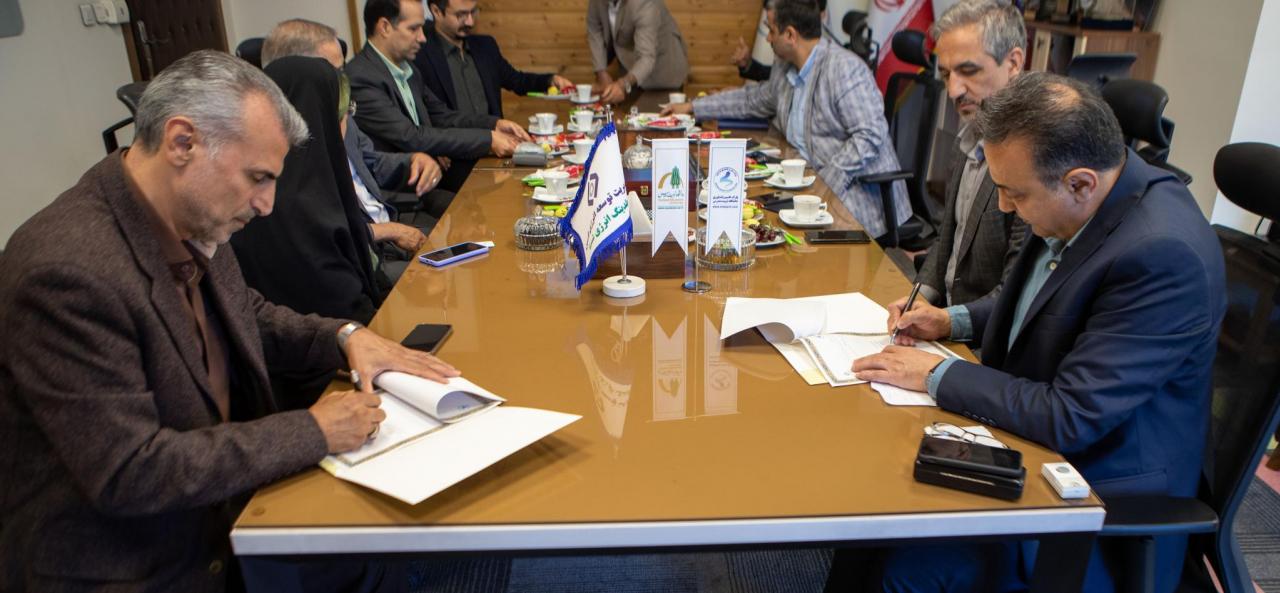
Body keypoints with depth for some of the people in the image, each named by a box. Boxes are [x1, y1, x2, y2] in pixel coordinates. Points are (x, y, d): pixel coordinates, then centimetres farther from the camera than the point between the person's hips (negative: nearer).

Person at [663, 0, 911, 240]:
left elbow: (870, 136, -21)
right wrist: (692, 107, 30)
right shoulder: (787, 70, 11)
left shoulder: (845, 69, -16)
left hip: (855, 190, -8)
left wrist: (824, 184, -26)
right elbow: (753, 99, 30)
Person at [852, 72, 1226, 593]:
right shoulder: (1093, 197, -5)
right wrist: (953, 321, 2)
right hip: (1034, 432, 8)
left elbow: (1071, 418, -29)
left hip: (1100, 487, -8)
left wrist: (938, 374, -20)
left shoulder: (1163, 255, -31)